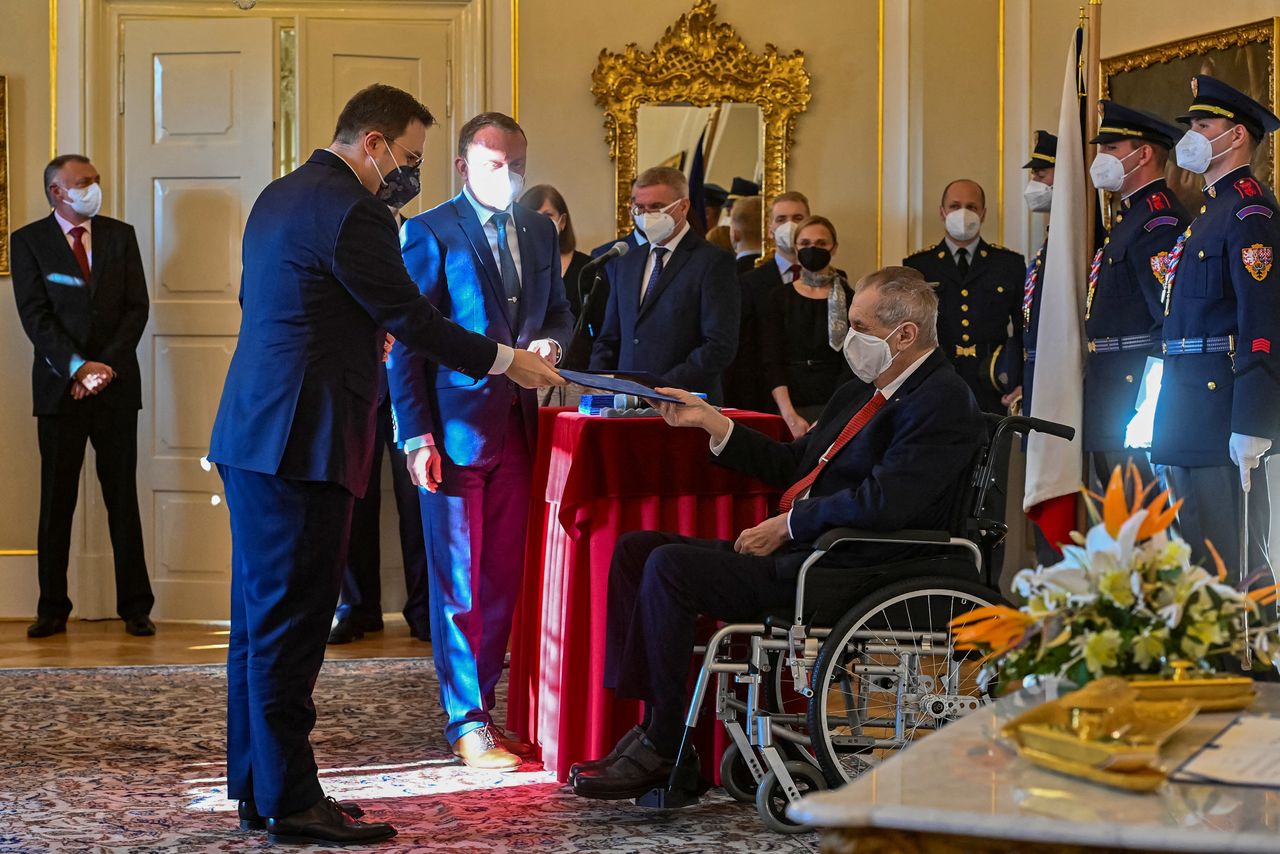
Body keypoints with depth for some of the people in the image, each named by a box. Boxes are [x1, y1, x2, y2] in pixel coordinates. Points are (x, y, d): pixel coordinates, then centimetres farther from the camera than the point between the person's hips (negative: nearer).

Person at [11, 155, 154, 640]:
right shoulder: (29, 241, 3)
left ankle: (135, 608, 7)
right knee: (56, 503, 3)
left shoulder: (120, 236, 10)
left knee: (123, 499, 3)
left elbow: (137, 307, 4)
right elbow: (35, 315, -5)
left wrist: (106, 365, -8)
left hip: (116, 384, 2)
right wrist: (78, 367, -15)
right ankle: (53, 610, 9)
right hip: (60, 388, -1)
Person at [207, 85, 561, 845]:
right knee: (290, 621, -6)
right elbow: (412, 318, -14)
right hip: (302, 440, -10)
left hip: (253, 435, 10)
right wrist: (507, 361, -5)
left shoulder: (281, 196, 16)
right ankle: (290, 800, -1)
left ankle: (256, 785, 20)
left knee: (261, 618, 13)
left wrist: (359, 340, 23)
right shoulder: (351, 212, -15)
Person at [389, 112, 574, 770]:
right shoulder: (430, 233, -5)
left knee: (504, 578, 8)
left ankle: (481, 701, 20)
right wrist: (416, 435, -13)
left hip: (516, 429, 6)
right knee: (460, 584, 0)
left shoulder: (539, 232, 14)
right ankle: (467, 722, 8)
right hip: (455, 431, -6)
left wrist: (552, 341, 0)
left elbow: (558, 310, 25)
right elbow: (405, 342, -7)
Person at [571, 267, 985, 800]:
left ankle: (661, 750, -11)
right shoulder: (860, 393, 19)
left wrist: (787, 525, -14)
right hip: (798, 552, 11)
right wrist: (711, 421, 16)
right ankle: (652, 727, -2)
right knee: (635, 550, 3)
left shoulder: (943, 401, -12)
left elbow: (880, 504, -24)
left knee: (669, 567, -21)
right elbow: (792, 466, 24)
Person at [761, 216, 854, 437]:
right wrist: (790, 416, -13)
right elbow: (771, 363, 1)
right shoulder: (778, 298, 8)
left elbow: (850, 368, -2)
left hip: (834, 408, -1)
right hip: (787, 408, 1)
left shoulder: (849, 300, 4)